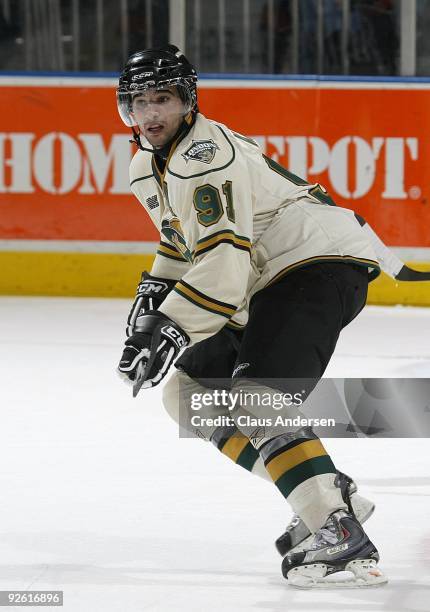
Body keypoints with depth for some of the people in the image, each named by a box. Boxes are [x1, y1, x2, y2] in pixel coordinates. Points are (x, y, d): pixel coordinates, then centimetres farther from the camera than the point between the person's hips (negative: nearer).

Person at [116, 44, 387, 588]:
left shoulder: (207, 155, -19)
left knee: (255, 400, -26)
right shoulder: (148, 167, 14)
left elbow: (224, 259, -27)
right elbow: (183, 240, 31)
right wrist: (150, 303, 20)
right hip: (271, 283, 11)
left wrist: (172, 329, -27)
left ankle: (339, 531, -31)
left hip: (324, 263, -11)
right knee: (190, 391, 8)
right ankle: (329, 492, 7)